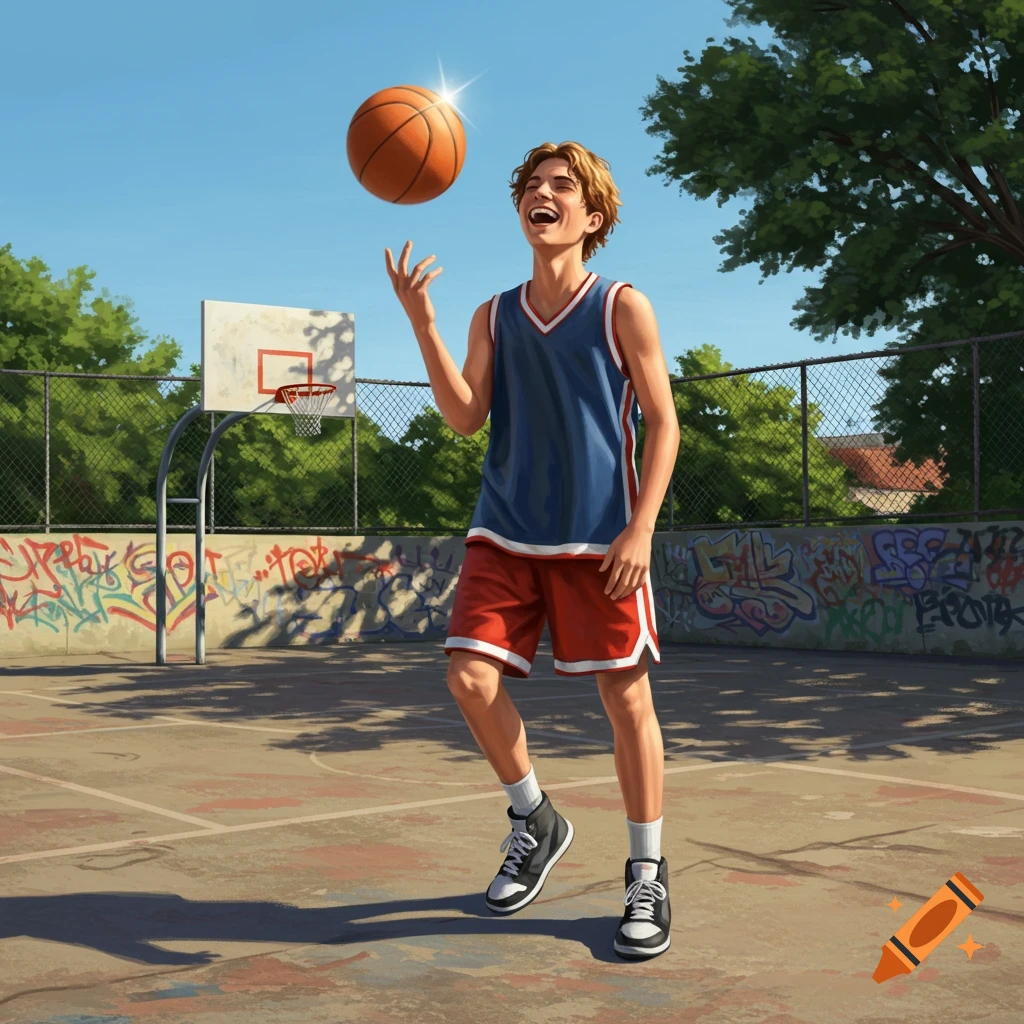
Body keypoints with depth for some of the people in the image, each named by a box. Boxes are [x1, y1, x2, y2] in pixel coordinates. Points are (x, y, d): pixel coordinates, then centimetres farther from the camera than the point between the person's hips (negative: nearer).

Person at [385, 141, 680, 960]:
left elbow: (663, 423, -3)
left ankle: (648, 876, 14)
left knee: (626, 694, 0)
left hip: (599, 538, -3)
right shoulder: (496, 316, 9)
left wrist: (642, 527, -12)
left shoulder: (622, 308, -1)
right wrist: (422, 321, -12)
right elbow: (466, 417, -2)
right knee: (471, 676, -6)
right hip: (507, 531, 4)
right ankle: (535, 821, 20)